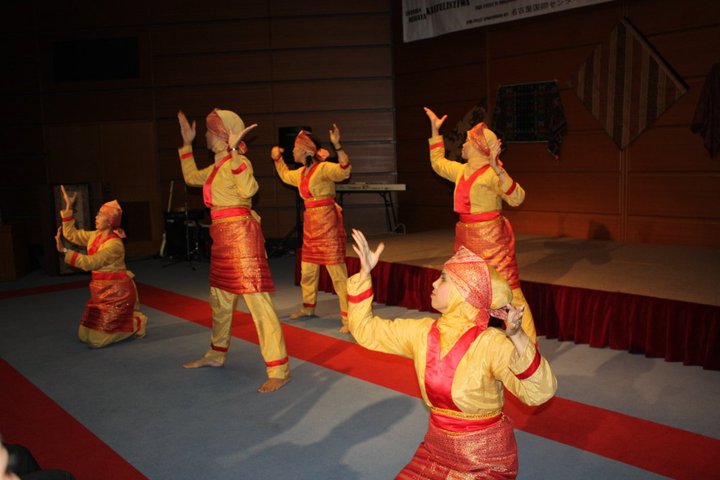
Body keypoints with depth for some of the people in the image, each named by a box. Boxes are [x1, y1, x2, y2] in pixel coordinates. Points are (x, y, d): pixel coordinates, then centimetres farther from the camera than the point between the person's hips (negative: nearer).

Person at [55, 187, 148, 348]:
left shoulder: (114, 244, -22)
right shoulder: (95, 236, 5)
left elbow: (89, 263, -27)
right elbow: (72, 234, 8)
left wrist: (64, 250, -29)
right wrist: (68, 207, 4)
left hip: (117, 292, -9)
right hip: (101, 292, 9)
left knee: (97, 339, -5)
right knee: (84, 335, 14)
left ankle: (137, 323, 12)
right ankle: (131, 319, 26)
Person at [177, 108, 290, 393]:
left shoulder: (237, 162, -10)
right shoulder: (217, 166, 16)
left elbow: (248, 189, -29)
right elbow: (191, 177, 32)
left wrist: (233, 150, -27)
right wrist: (187, 143, 29)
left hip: (241, 233, -10)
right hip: (223, 236, 10)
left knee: (257, 299, -11)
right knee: (220, 299, 21)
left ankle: (279, 369, -8)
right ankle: (216, 355, 39)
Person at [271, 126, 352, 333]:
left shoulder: (323, 168, -13)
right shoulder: (301, 172, 14)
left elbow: (344, 170, -33)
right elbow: (285, 175, 36)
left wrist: (337, 145, -43)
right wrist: (277, 159, 30)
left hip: (327, 222, -9)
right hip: (311, 224, 9)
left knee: (337, 270, -9)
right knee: (307, 269, 20)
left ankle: (348, 317, -5)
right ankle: (308, 308, 39)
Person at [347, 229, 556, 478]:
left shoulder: (491, 343, -23)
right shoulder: (421, 332, -7)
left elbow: (539, 393, -33)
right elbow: (365, 329, 0)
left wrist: (518, 338, -48)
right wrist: (365, 272, -5)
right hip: (436, 451, 5)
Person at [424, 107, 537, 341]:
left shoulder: (491, 173, -15)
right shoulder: (461, 171, 9)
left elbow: (517, 198, -27)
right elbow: (438, 162, 27)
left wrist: (498, 170, -39)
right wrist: (435, 130, 25)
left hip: (491, 238, -8)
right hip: (466, 238, 9)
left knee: (508, 293, -8)